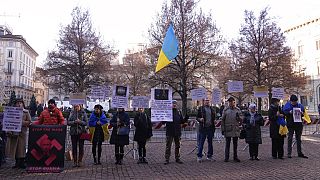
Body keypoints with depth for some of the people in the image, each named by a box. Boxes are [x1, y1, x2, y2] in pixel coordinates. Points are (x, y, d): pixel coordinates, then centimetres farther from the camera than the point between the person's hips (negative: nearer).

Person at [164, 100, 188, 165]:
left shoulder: (179, 111, 11)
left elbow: (182, 121, 15)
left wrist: (186, 119, -3)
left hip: (177, 132, 4)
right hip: (169, 132, -4)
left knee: (177, 146, 11)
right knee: (168, 146, -1)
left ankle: (177, 158, 22)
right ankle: (167, 159, 6)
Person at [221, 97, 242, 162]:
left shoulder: (238, 110, 6)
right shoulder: (225, 110, 2)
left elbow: (240, 120, 6)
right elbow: (223, 120, 2)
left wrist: (238, 117, -16)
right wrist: (222, 129, -3)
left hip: (236, 129, 2)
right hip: (228, 129, -2)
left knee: (235, 144, 10)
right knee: (227, 144, 3)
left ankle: (235, 157, 19)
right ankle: (226, 157, 10)